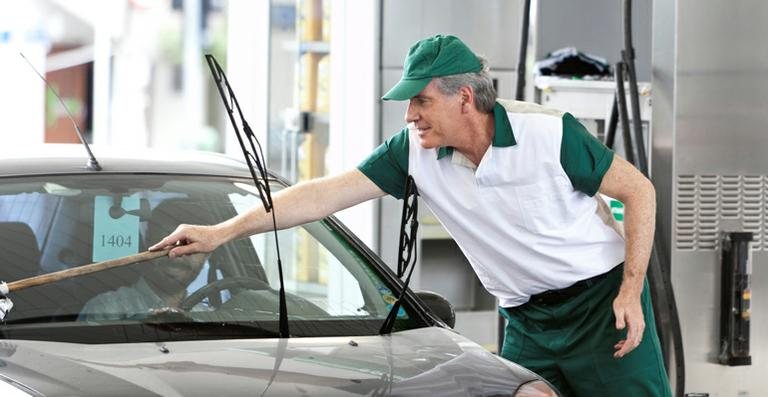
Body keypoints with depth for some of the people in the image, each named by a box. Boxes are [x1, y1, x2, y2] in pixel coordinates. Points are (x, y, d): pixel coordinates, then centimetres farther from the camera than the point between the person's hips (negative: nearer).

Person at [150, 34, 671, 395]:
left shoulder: (551, 134, -16)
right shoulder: (414, 152, -3)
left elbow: (639, 190, -9)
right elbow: (327, 194, -5)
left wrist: (630, 292, -15)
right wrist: (221, 232, -9)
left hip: (602, 299, -5)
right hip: (527, 322, 5)